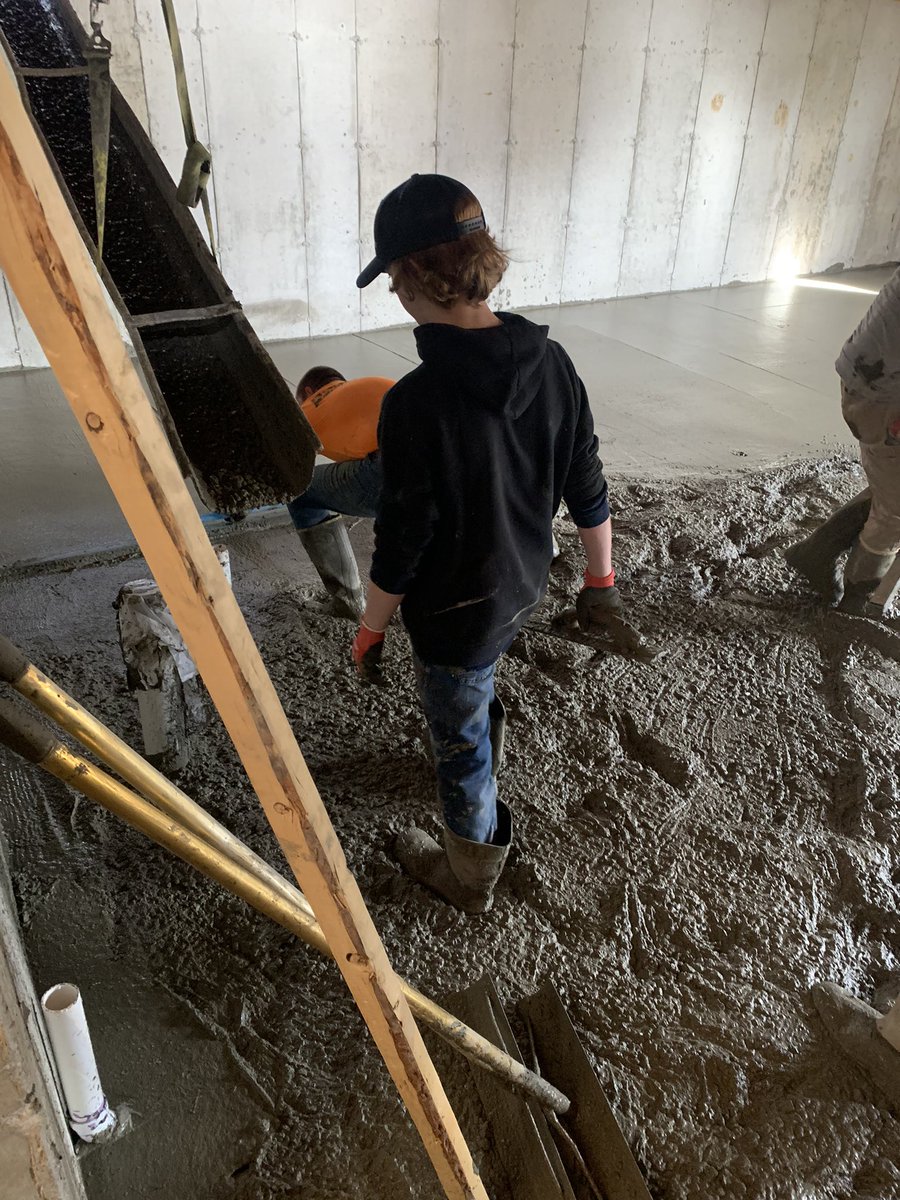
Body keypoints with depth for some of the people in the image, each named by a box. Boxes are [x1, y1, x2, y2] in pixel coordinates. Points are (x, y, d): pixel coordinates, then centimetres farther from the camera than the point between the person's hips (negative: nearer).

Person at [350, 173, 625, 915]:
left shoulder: (417, 403, -31)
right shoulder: (550, 361, -11)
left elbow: (400, 547, -22)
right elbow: (588, 491, -2)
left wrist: (371, 632, -6)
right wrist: (601, 579, 12)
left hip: (456, 614, -6)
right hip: (523, 588, 7)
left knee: (461, 742, 16)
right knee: (476, 692, 35)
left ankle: (470, 875, 40)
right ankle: (481, 759, 63)